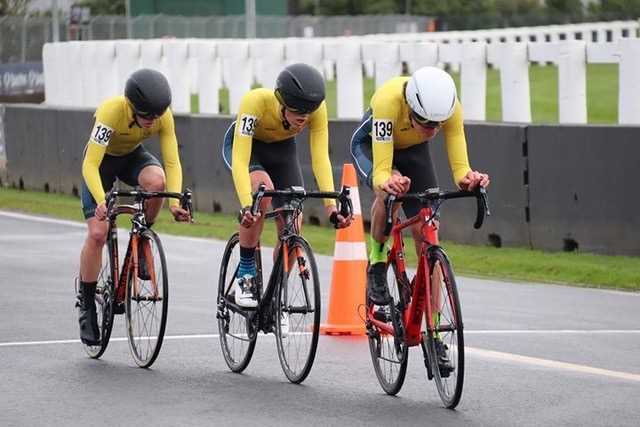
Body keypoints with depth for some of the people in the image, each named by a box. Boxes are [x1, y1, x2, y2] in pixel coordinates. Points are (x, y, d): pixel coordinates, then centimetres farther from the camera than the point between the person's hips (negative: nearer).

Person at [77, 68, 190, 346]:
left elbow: (172, 162, -25)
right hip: (102, 159, -3)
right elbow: (90, 165, -38)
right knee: (97, 232, -15)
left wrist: (175, 202, -40)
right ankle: (86, 303, 1)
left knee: (157, 181, -33)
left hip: (133, 156, 3)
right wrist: (101, 202, -53)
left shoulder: (164, 115, -26)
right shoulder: (111, 111, -36)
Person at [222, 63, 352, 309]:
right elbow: (240, 159, -43)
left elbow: (320, 158, -32)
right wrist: (246, 206, -55)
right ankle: (245, 275, -20)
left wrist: (331, 205, -44)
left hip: (282, 150, 3)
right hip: (245, 145, -3)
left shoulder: (317, 109, -31)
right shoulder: (256, 102, -39)